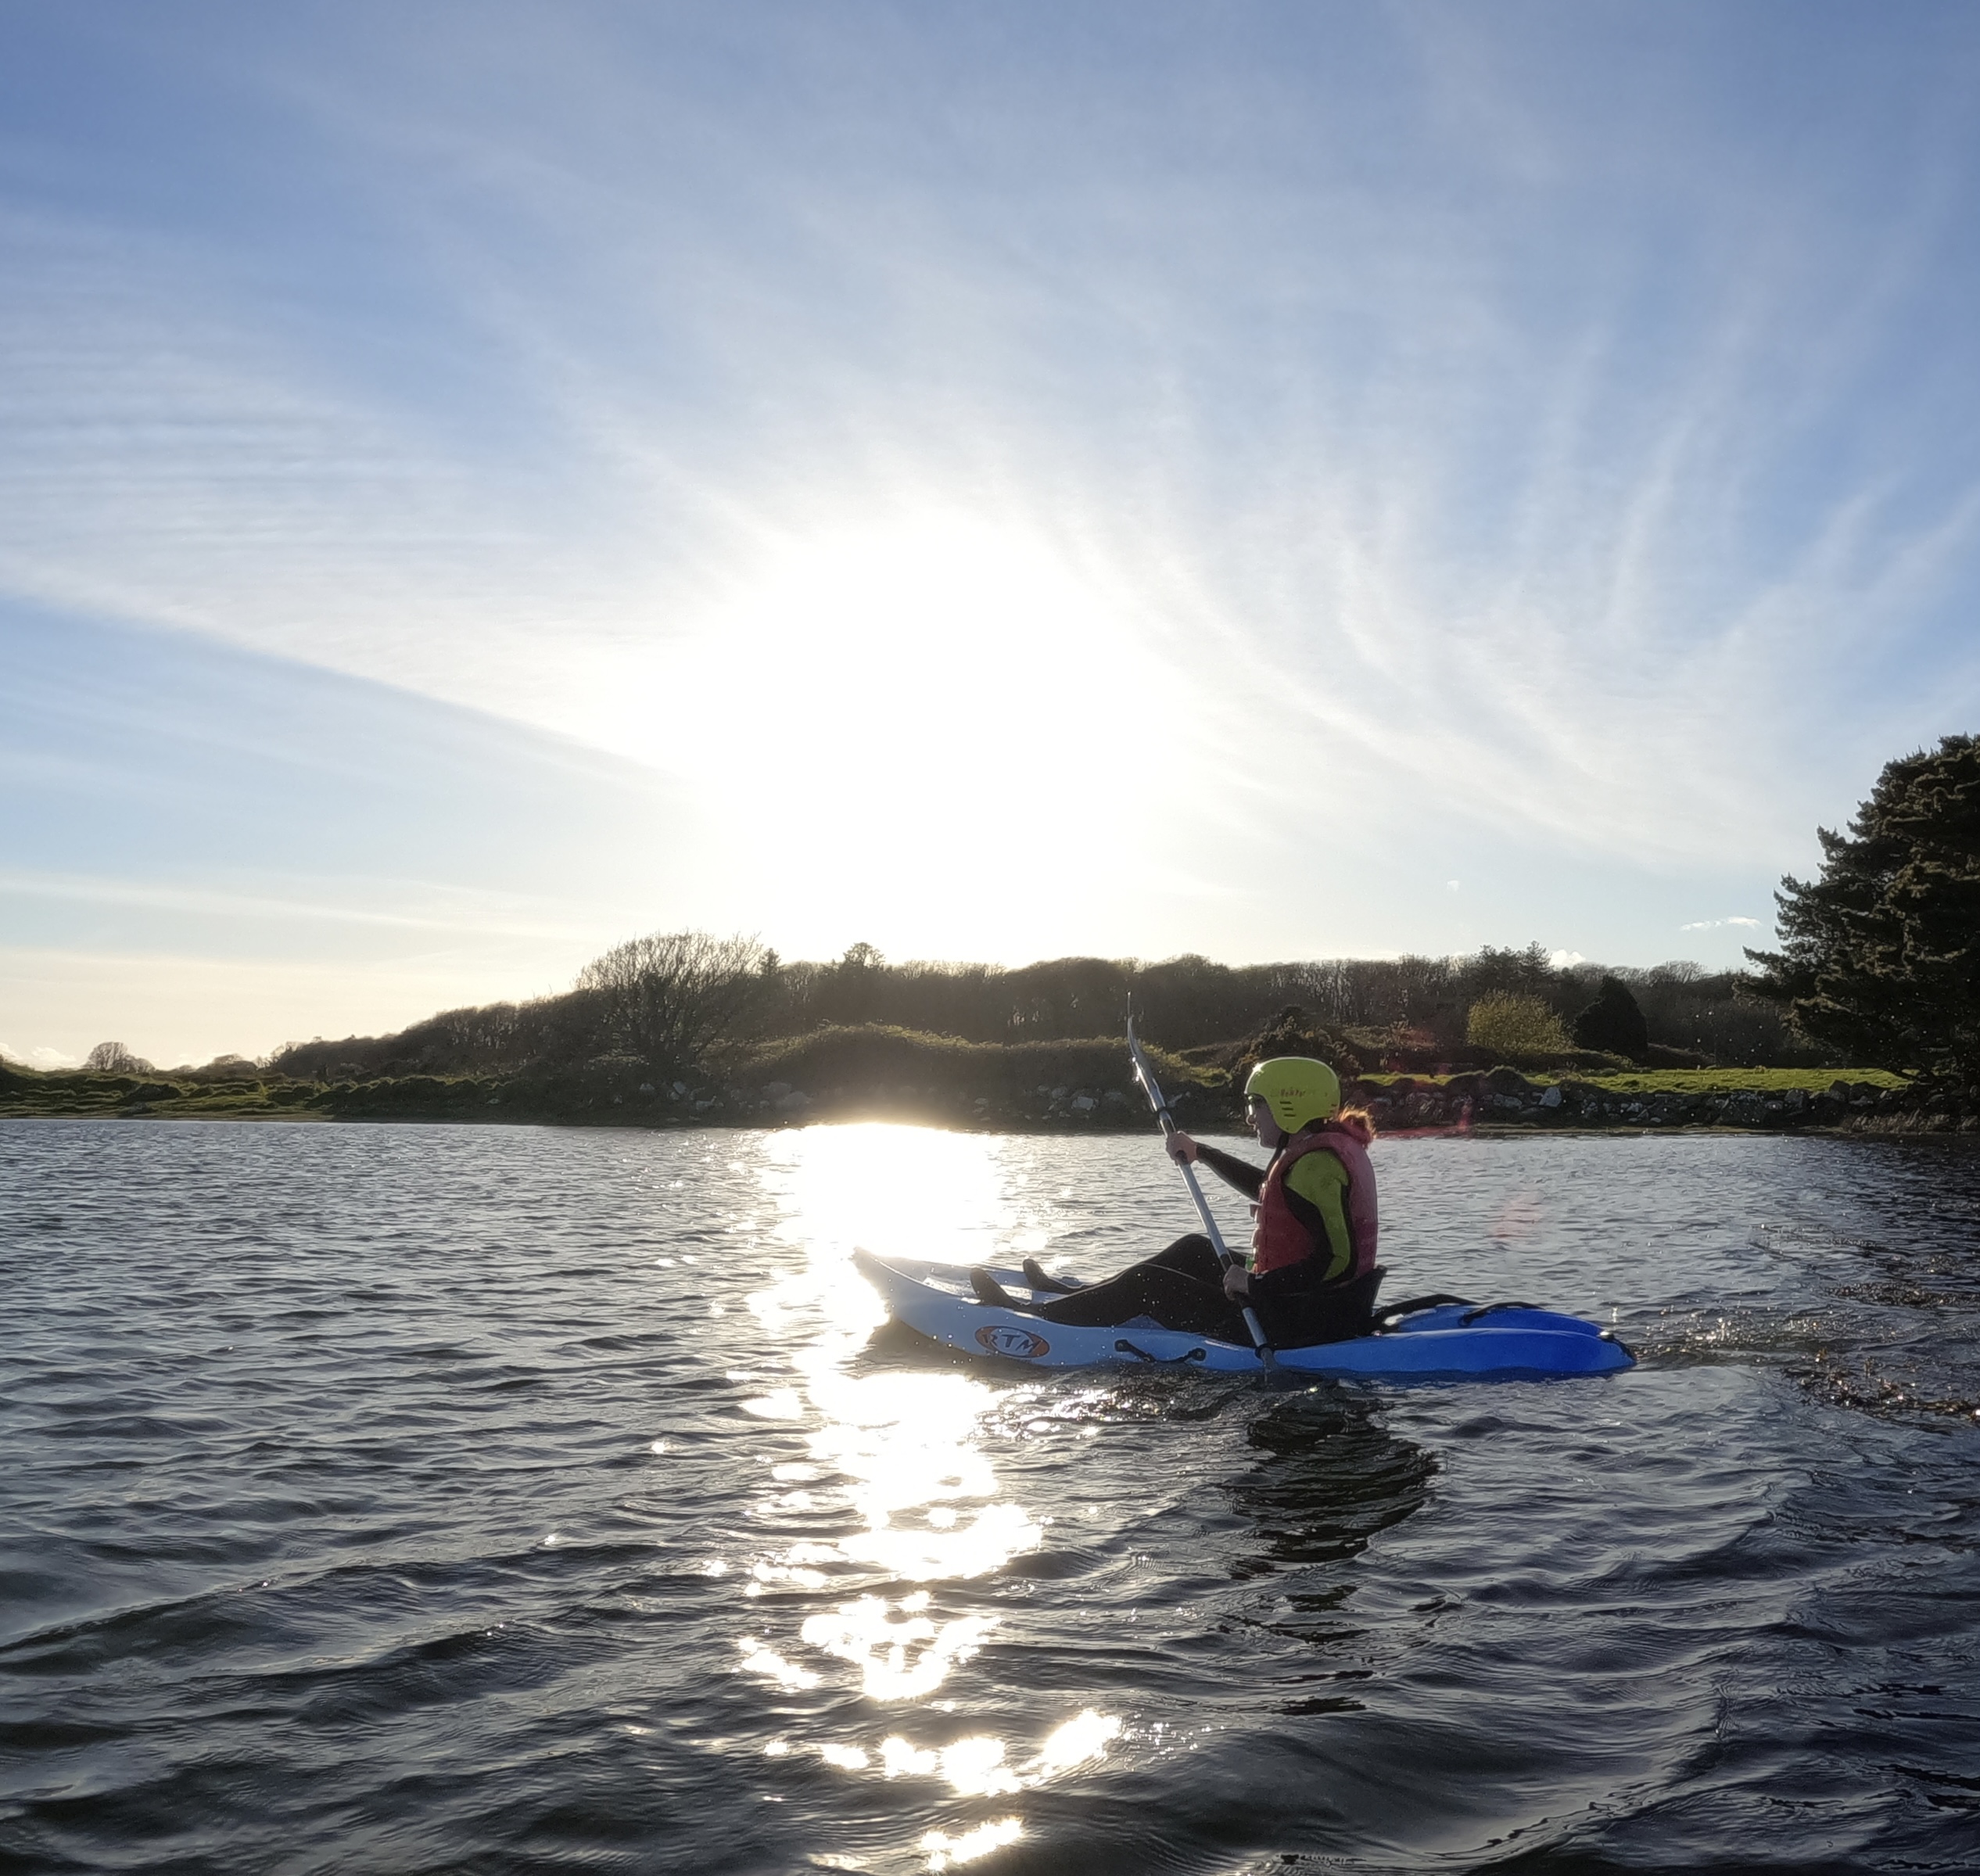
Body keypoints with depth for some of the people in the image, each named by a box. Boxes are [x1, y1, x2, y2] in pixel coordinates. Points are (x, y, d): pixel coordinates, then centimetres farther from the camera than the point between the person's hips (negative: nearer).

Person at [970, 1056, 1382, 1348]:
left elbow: (1340, 1261, -30)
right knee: (1194, 1250, 23)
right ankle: (1074, 1295, 31)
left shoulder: (1315, 1163, -22)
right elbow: (1268, 1188, 30)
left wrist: (1254, 1286, -24)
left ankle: (1033, 1316, 12)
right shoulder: (1331, 1147, 10)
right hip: (1329, 1310, 10)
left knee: (1146, 1282, -1)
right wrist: (1201, 1153, 28)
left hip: (1292, 1325, -10)